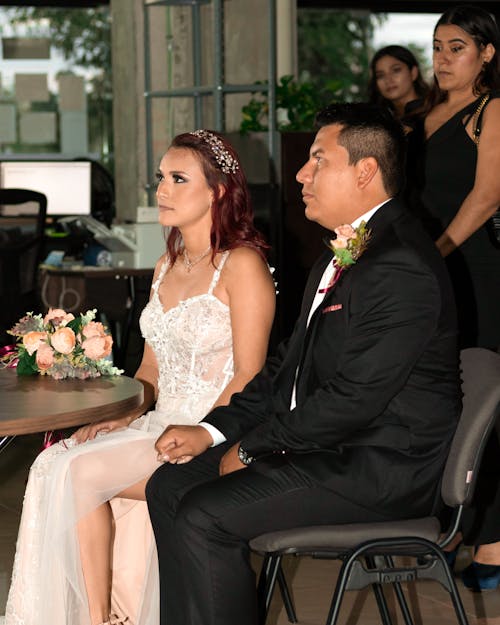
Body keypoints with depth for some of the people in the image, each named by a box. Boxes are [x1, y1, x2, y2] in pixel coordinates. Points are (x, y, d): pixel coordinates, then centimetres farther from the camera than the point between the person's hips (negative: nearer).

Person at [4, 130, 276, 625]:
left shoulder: (241, 264, -8)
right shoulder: (166, 268, 17)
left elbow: (248, 376, -13)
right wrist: (121, 416, 0)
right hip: (159, 426, 7)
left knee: (82, 471, -23)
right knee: (54, 464, -17)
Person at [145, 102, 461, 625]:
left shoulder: (402, 267, -20)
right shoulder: (340, 254, 15)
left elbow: (354, 397, -23)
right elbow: (288, 365, 17)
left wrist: (250, 448, -13)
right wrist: (213, 431, 4)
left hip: (382, 466, -10)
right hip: (323, 443, 10)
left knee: (203, 517, -20)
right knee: (170, 485, 4)